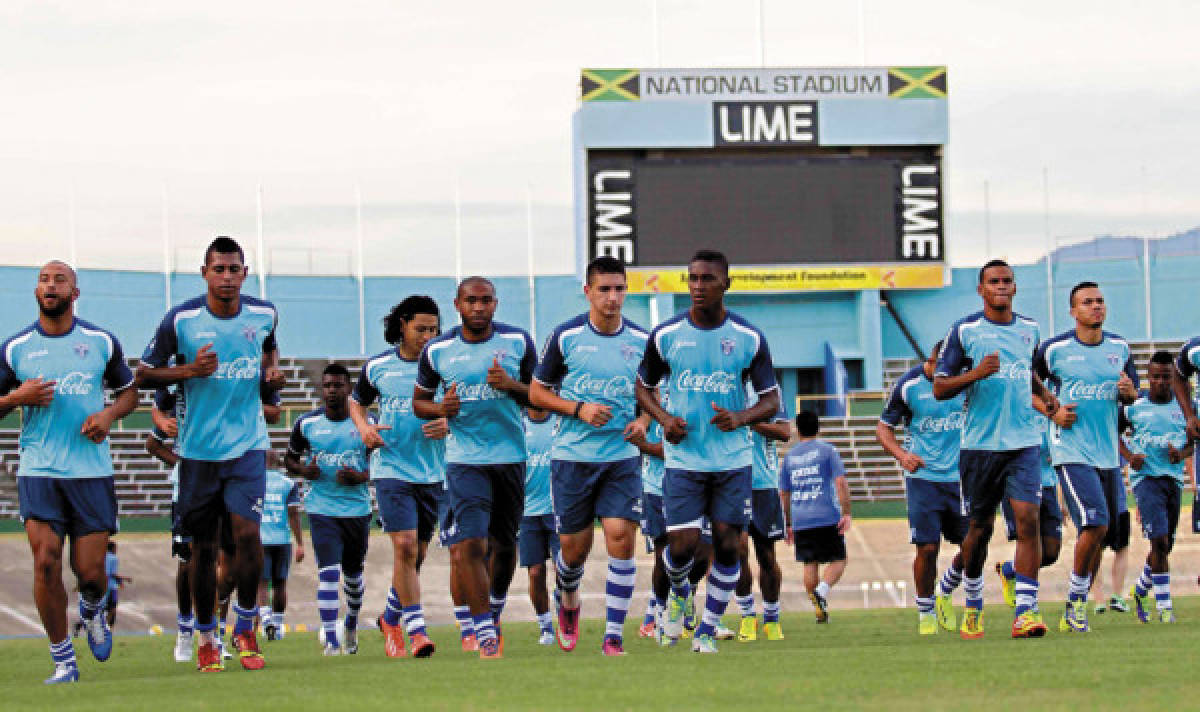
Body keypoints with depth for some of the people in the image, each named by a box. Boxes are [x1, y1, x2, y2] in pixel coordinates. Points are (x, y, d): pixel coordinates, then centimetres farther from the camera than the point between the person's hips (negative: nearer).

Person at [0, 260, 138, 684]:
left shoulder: (101, 342, 6)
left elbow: (128, 391, 17)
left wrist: (109, 415, -4)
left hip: (92, 471, 0)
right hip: (38, 470, 0)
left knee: (90, 572, -2)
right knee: (46, 561, -13)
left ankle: (92, 613, 36)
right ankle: (63, 662, -1)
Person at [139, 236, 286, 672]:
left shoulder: (264, 315, 1)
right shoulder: (181, 320, -8)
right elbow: (145, 373, 1)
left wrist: (273, 371, 3)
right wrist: (189, 370, -16)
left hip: (248, 444, 1)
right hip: (199, 450, -1)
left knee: (247, 531, -15)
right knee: (203, 545, 5)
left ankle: (245, 628, 4)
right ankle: (205, 637, 22)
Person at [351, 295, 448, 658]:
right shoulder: (377, 367, 4)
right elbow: (356, 401, 20)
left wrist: (449, 425, -12)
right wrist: (363, 427, -1)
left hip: (432, 474, 2)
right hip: (392, 469, -2)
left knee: (415, 554, 10)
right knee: (405, 546, -16)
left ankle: (391, 618, 32)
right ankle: (416, 629, -15)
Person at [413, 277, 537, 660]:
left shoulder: (518, 342, 1)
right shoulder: (437, 350, 0)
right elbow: (419, 401, 12)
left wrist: (512, 386, -15)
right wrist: (440, 408, -10)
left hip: (510, 455, 2)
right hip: (464, 458, -2)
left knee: (504, 542, 13)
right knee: (472, 543, -15)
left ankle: (495, 609, 39)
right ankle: (485, 634, -11)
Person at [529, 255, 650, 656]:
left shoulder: (641, 340, 4)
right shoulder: (566, 337, -3)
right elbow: (537, 392, 3)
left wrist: (644, 420, -3)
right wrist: (579, 409, -13)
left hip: (622, 457, 1)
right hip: (573, 455, -1)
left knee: (621, 538, -12)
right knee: (574, 545, 6)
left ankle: (613, 637, -6)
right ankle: (569, 604, 40)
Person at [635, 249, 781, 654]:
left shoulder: (749, 339, -2)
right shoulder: (665, 336, -1)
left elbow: (771, 400, 3)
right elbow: (644, 386, 13)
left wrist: (741, 418, -17)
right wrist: (663, 418, -7)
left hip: (733, 459, 1)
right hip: (683, 458, 0)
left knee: (727, 545, -1)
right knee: (683, 545, -8)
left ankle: (707, 631, 14)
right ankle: (678, 592, 27)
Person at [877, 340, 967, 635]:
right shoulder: (909, 384, -7)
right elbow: (883, 427, 3)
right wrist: (902, 455, -15)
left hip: (961, 477, 3)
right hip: (923, 476, -3)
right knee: (927, 547, -9)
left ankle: (944, 594, 25)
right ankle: (925, 612, 10)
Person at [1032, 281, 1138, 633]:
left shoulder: (1119, 347, 9)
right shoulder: (1055, 349, -4)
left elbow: (1133, 394, 17)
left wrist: (1128, 391, -6)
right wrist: (1053, 412, -8)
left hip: (1109, 453, 6)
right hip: (1072, 451, -6)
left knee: (1101, 532, 8)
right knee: (1095, 524, -18)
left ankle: (1076, 610, 18)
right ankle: (1075, 603, -4)